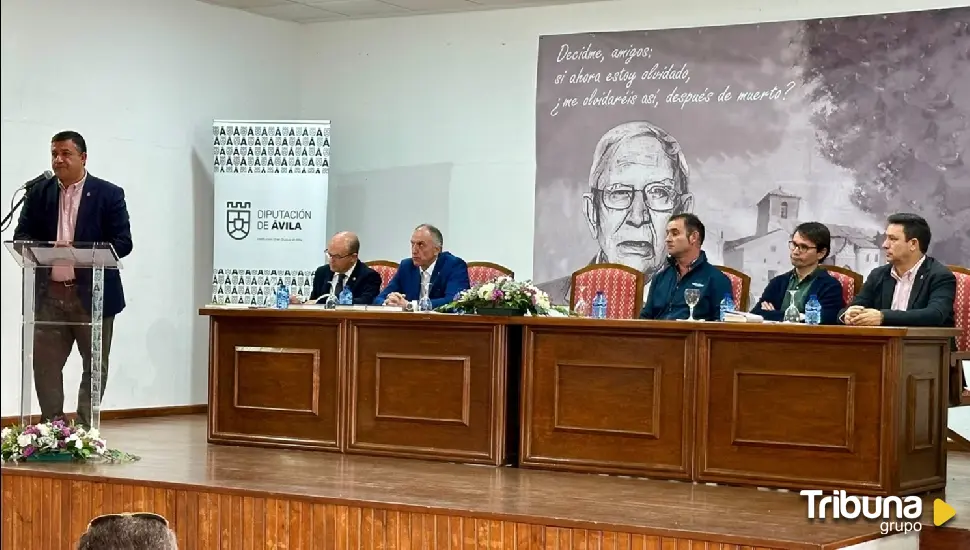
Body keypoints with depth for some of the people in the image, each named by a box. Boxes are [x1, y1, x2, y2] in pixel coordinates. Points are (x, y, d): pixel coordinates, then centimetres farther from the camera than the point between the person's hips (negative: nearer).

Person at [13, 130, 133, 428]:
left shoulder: (109, 194, -1)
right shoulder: (39, 193, 9)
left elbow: (122, 244, -7)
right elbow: (21, 237, 8)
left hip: (93, 294, -3)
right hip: (49, 294, 3)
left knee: (95, 366, 5)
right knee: (45, 364, 2)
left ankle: (85, 430, 15)